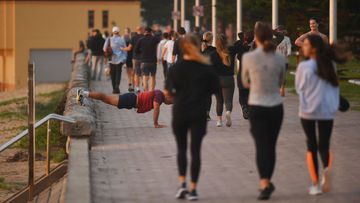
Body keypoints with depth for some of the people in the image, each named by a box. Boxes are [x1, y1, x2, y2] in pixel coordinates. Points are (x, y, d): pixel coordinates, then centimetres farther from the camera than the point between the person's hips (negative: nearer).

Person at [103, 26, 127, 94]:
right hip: (120, 59, -1)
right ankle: (117, 85, -21)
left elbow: (105, 49, -4)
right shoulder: (122, 39, -2)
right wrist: (124, 58, 10)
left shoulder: (109, 39, -2)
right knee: (118, 72, 0)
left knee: (112, 74, 9)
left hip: (112, 59, 1)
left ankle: (114, 88, 10)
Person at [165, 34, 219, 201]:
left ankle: (182, 183, 4)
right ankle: (193, 189, 0)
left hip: (180, 112, 0)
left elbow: (169, 88, -6)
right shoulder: (205, 67, -5)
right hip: (199, 113, 0)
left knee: (181, 149, 15)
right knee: (195, 150, 4)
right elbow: (214, 88, 0)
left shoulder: (176, 68, -6)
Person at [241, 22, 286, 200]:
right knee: (271, 145, 14)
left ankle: (265, 183, -15)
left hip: (257, 107, -2)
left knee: (261, 146, -1)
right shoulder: (280, 59, -3)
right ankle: (267, 182, 23)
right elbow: (280, 82, 10)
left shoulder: (248, 57, -10)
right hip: (276, 106, 3)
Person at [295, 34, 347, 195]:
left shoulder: (304, 66, -12)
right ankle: (327, 168, -20)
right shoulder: (330, 65, 0)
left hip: (308, 111, -2)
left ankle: (315, 184, 8)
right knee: (324, 146, 12)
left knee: (312, 147, 10)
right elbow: (335, 87, 7)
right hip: (328, 111, 3)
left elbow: (299, 88, -1)